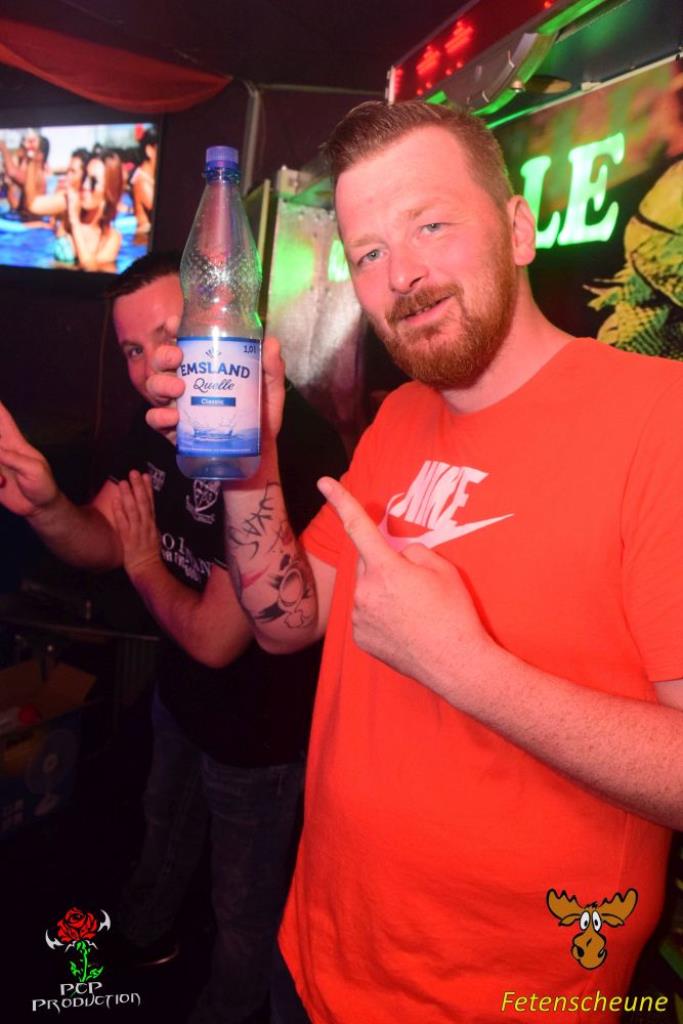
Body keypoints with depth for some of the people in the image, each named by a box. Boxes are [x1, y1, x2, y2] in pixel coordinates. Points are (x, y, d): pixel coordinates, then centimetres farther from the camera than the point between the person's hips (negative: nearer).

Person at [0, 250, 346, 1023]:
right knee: (166, 827, 36)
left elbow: (214, 638, -30)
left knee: (245, 907, 21)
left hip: (261, 728, -8)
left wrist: (146, 566, -11)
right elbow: (99, 544, -2)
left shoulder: (287, 446, -36)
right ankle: (143, 933, 67)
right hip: (182, 694, 8)